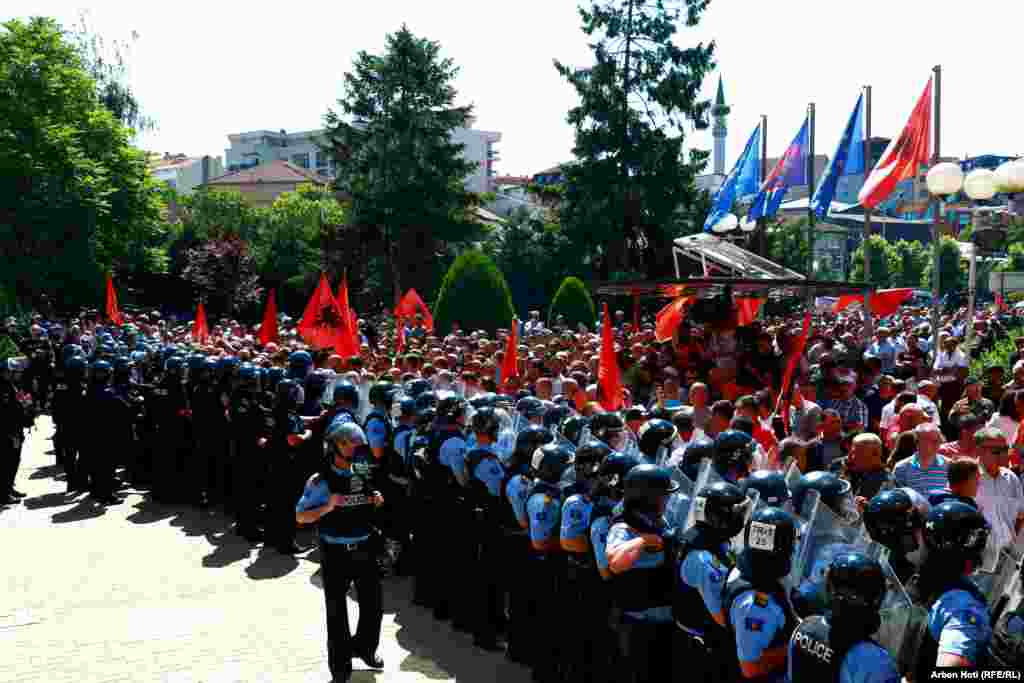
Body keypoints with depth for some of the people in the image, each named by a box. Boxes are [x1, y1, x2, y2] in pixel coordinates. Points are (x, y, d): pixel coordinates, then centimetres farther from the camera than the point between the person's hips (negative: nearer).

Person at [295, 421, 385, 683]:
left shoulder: (363, 475, 4)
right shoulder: (320, 480, -11)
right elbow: (300, 517, -9)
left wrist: (377, 501, -4)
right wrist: (327, 507, -24)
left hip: (364, 549, 5)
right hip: (336, 553, -4)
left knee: (373, 606, 14)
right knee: (337, 612, 8)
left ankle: (364, 647, 40)